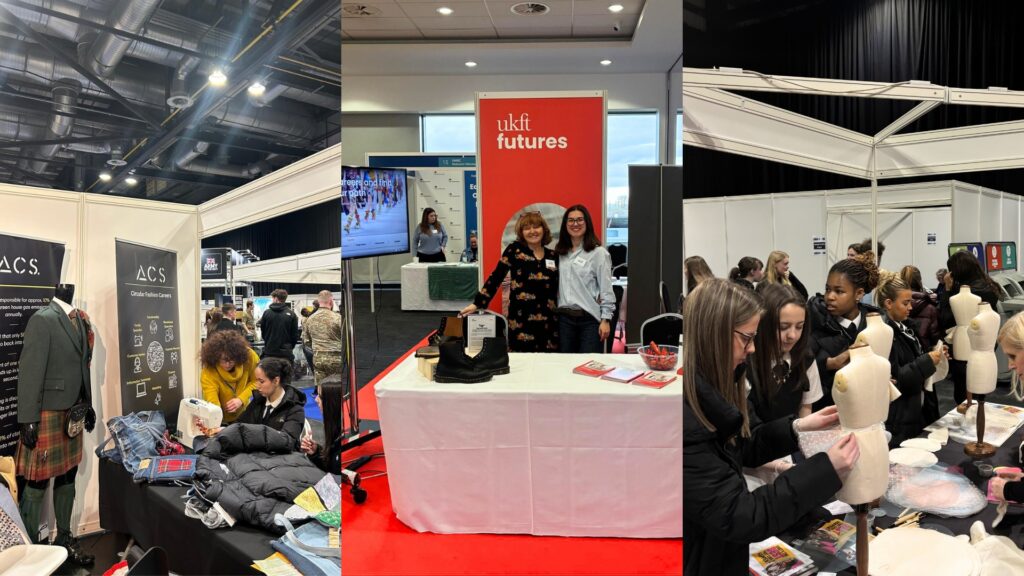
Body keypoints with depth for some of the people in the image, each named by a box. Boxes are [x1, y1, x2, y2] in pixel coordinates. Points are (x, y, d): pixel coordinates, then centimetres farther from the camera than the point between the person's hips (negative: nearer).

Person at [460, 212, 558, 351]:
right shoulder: (514, 249, 0)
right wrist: (477, 303, -8)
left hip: (548, 321, 4)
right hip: (521, 319, -4)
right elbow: (496, 277, -2)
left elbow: (557, 289, 15)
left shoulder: (553, 256, 10)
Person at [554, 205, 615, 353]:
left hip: (590, 318, -5)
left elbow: (606, 289, -7)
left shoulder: (598, 252, -5)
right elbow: (556, 286, 12)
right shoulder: (560, 253, 11)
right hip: (564, 318, 5)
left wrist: (605, 319, -10)